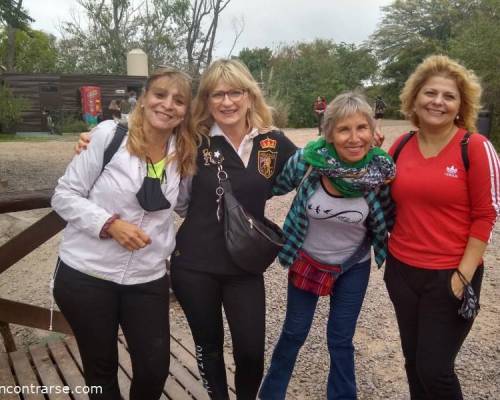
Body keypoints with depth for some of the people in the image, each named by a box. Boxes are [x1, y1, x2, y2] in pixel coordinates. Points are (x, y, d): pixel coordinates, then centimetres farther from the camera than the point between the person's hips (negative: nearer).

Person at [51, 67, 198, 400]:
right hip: (86, 274, -3)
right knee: (101, 368, 13)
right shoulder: (110, 134, -10)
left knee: (155, 368, 8)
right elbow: (64, 195, -8)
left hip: (148, 280, 3)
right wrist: (110, 224, -20)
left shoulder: (183, 154, 2)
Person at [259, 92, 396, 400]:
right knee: (294, 333, 17)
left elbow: (387, 221, -3)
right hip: (306, 260, 0)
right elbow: (275, 188, -3)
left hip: (353, 267, 0)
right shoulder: (307, 160, -25)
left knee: (341, 340, 15)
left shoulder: (382, 170, -21)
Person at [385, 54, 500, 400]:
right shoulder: (400, 147, 4)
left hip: (450, 275, -4)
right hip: (402, 270, 5)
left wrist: (464, 275, -13)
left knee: (435, 369, 4)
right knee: (414, 362, 17)